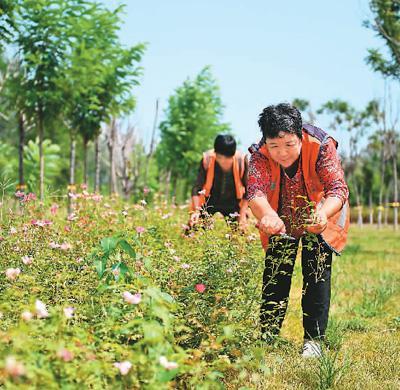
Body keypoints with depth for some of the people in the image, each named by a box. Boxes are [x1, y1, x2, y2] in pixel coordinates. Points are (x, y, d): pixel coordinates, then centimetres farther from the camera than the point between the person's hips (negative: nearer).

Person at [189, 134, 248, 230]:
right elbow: (197, 187, -21)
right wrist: (196, 210, -32)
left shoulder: (241, 160, -20)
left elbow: (247, 190, -13)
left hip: (233, 204, 0)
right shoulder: (207, 159, -22)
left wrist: (243, 214, -18)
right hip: (209, 202, 0)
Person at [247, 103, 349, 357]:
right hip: (280, 220, 1)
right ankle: (267, 336, 13)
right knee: (275, 275, 0)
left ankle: (314, 340, 4)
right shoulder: (260, 156, -29)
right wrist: (267, 215, -69)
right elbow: (255, 192, -45)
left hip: (320, 218, -1)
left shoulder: (322, 147, -33)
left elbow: (338, 189, -41)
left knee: (317, 276, -6)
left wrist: (323, 213, -64)